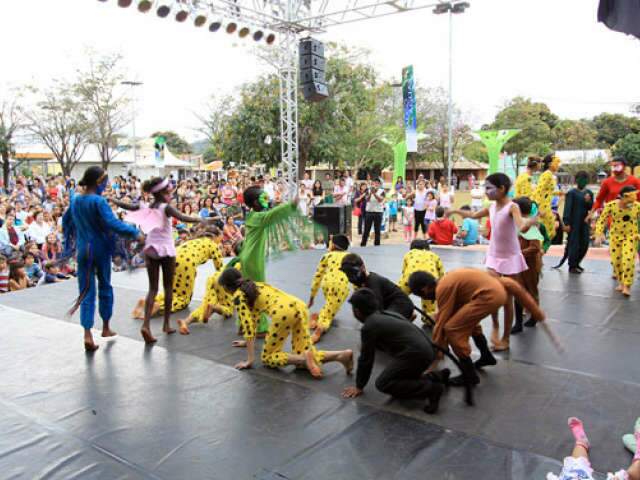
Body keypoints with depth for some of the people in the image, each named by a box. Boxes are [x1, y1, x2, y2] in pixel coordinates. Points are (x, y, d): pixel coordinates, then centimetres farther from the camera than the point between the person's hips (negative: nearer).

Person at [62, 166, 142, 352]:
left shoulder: (75, 200, 4)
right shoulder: (98, 201, -16)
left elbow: (66, 220, 18)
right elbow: (113, 223, -27)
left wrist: (71, 242, 33)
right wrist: (135, 233, -20)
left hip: (83, 250, 4)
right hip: (101, 249, -4)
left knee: (86, 292, 5)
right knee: (105, 287, 15)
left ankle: (87, 335, -6)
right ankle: (106, 328, 26)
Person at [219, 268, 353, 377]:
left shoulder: (239, 296, 12)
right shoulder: (255, 285, 35)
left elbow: (248, 325, 4)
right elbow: (253, 316, 48)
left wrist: (250, 360, 6)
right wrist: (248, 342, 59)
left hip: (283, 312, -8)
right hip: (299, 306, 8)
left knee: (267, 358, 9)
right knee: (302, 353, 9)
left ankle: (305, 359, -16)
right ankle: (342, 355, -12)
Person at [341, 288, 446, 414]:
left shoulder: (369, 327, -6)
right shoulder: (385, 315, 20)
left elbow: (366, 359, -1)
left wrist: (359, 387, 10)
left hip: (414, 354, -9)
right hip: (425, 350, 9)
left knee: (383, 384, -5)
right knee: (398, 378, 20)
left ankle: (430, 388, -11)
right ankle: (433, 378, 9)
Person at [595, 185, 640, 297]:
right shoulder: (611, 205, -14)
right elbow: (601, 220, -8)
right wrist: (599, 234, -17)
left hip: (631, 236, -1)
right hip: (615, 236, 1)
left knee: (628, 261, -13)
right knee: (616, 261, 5)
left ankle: (627, 286, -3)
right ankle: (621, 282, 26)